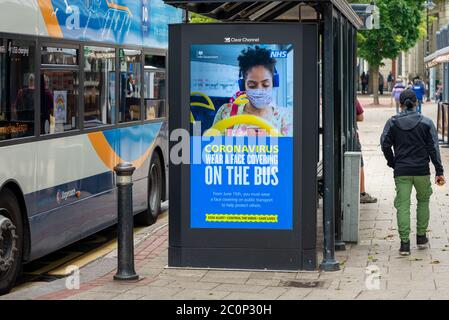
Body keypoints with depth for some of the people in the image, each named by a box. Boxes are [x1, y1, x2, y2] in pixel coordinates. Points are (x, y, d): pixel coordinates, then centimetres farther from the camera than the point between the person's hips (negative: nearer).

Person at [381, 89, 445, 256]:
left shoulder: (392, 122, 1)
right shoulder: (426, 122, 0)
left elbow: (385, 145, -3)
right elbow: (433, 148, -2)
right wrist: (439, 171, 0)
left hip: (401, 172, 0)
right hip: (422, 170, 0)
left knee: (402, 205, 0)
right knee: (423, 201, 20)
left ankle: (404, 242, -8)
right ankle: (421, 237, 24)